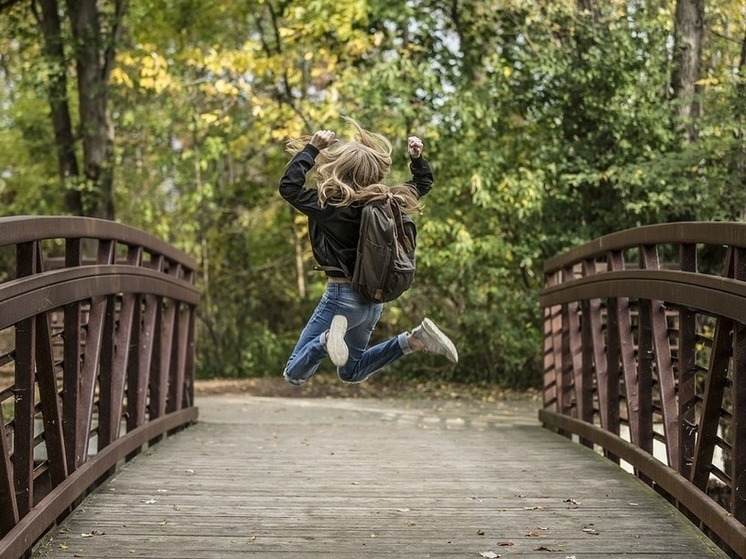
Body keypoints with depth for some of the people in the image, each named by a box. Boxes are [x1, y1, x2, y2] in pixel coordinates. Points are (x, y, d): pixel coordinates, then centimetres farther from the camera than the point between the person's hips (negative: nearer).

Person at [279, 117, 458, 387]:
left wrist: (312, 148, -16)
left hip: (343, 296, -7)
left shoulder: (332, 205, -19)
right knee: (351, 372, 26)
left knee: (294, 375, -3)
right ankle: (415, 339, 6)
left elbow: (288, 186, -18)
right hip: (374, 298, 7)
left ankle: (330, 338, -31)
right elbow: (423, 184, 17)